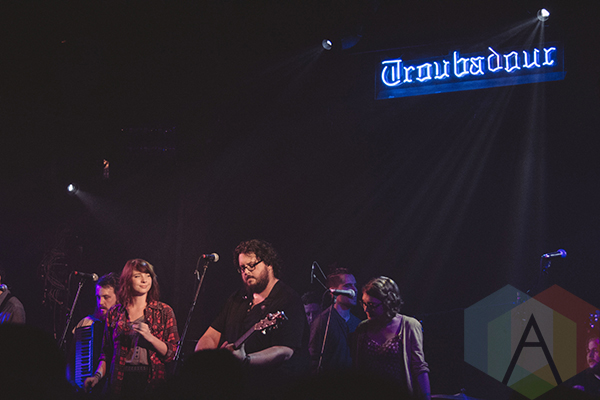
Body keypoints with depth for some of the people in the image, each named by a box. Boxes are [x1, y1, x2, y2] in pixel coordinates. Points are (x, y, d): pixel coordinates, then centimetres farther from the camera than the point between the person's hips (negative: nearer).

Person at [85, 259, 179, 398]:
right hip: (121, 380, 1)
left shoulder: (164, 312, 6)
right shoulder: (114, 313, 11)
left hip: (152, 381, -1)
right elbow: (107, 352, 16)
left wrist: (150, 338, -14)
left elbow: (173, 353, 0)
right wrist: (98, 376, 0)